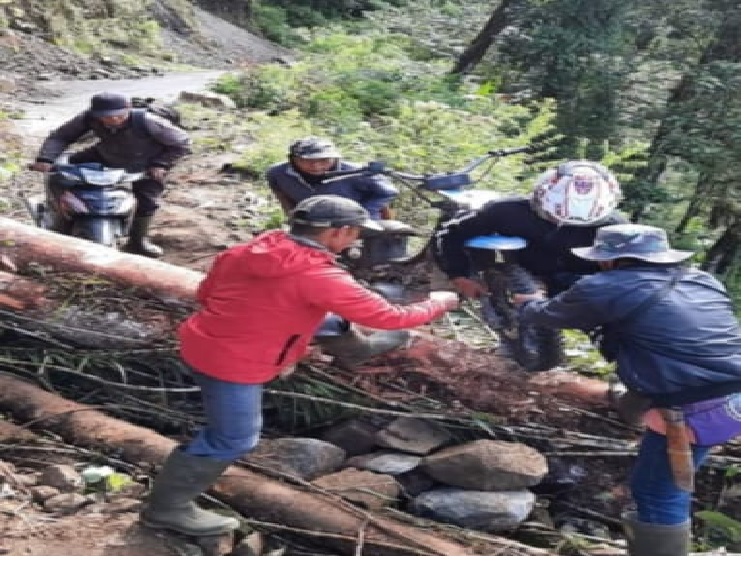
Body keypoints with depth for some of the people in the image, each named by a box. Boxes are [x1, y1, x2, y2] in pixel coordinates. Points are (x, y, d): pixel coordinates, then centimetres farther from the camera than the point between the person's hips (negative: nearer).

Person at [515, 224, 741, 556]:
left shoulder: (605, 290, -4)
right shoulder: (702, 281, 17)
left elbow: (549, 315, 14)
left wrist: (528, 303, 37)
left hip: (696, 411, -8)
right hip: (736, 396, 9)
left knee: (657, 493, 5)